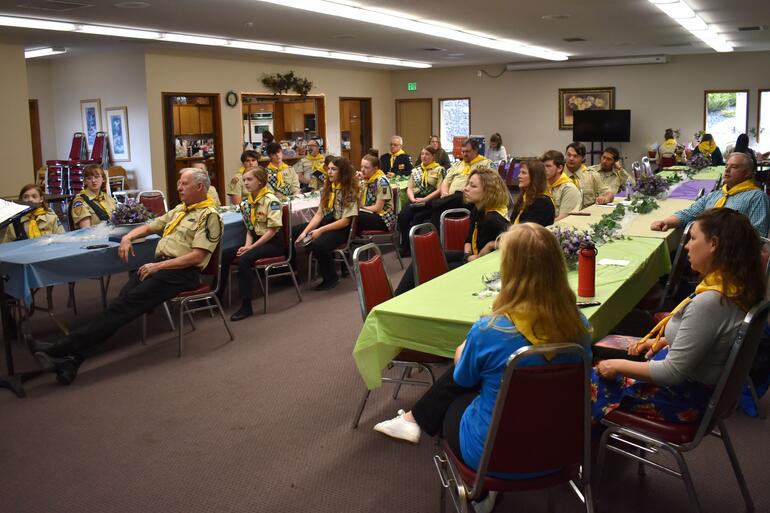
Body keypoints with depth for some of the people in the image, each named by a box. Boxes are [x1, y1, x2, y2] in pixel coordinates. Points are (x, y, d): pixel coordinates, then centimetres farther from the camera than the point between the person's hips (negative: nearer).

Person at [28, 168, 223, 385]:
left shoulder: (209, 215, -3)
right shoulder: (179, 210, 25)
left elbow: (197, 256, -13)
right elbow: (148, 227, 31)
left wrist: (159, 266, -15)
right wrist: (127, 237, 10)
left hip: (182, 272, -7)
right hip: (159, 265, 7)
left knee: (127, 303, -22)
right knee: (121, 302, -17)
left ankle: (66, 347, -28)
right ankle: (71, 358, -30)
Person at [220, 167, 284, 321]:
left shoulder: (271, 201, -14)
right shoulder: (246, 202, 9)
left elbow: (272, 230, -18)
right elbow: (249, 228, 13)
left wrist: (251, 247, -19)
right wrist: (247, 245, -6)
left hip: (273, 243, -7)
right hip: (256, 240, 8)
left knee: (244, 259, -31)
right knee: (224, 255, -10)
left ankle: (246, 306, -25)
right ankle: (217, 296, 2)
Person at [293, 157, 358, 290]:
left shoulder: (350, 192, -12)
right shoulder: (327, 187, 8)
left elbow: (345, 221, -17)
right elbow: (319, 213, 5)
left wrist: (320, 230, -22)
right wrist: (305, 231, -8)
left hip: (341, 229, -7)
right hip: (324, 223, 7)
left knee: (318, 244, -34)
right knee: (292, 232, -8)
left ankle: (331, 278, -10)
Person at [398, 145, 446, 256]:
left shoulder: (440, 170, 4)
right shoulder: (416, 170, 21)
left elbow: (439, 190, -6)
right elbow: (409, 188, 16)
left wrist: (424, 199, -15)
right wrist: (413, 199, -6)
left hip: (430, 201, -4)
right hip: (415, 200, 4)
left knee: (418, 217, -31)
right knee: (403, 215, -25)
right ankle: (405, 246, -21)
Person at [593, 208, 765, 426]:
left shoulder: (709, 302, -31)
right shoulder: (736, 287, -3)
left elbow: (673, 372, -26)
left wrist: (619, 366, -15)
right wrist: (665, 340, 8)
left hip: (684, 397, -9)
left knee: (591, 381, -1)